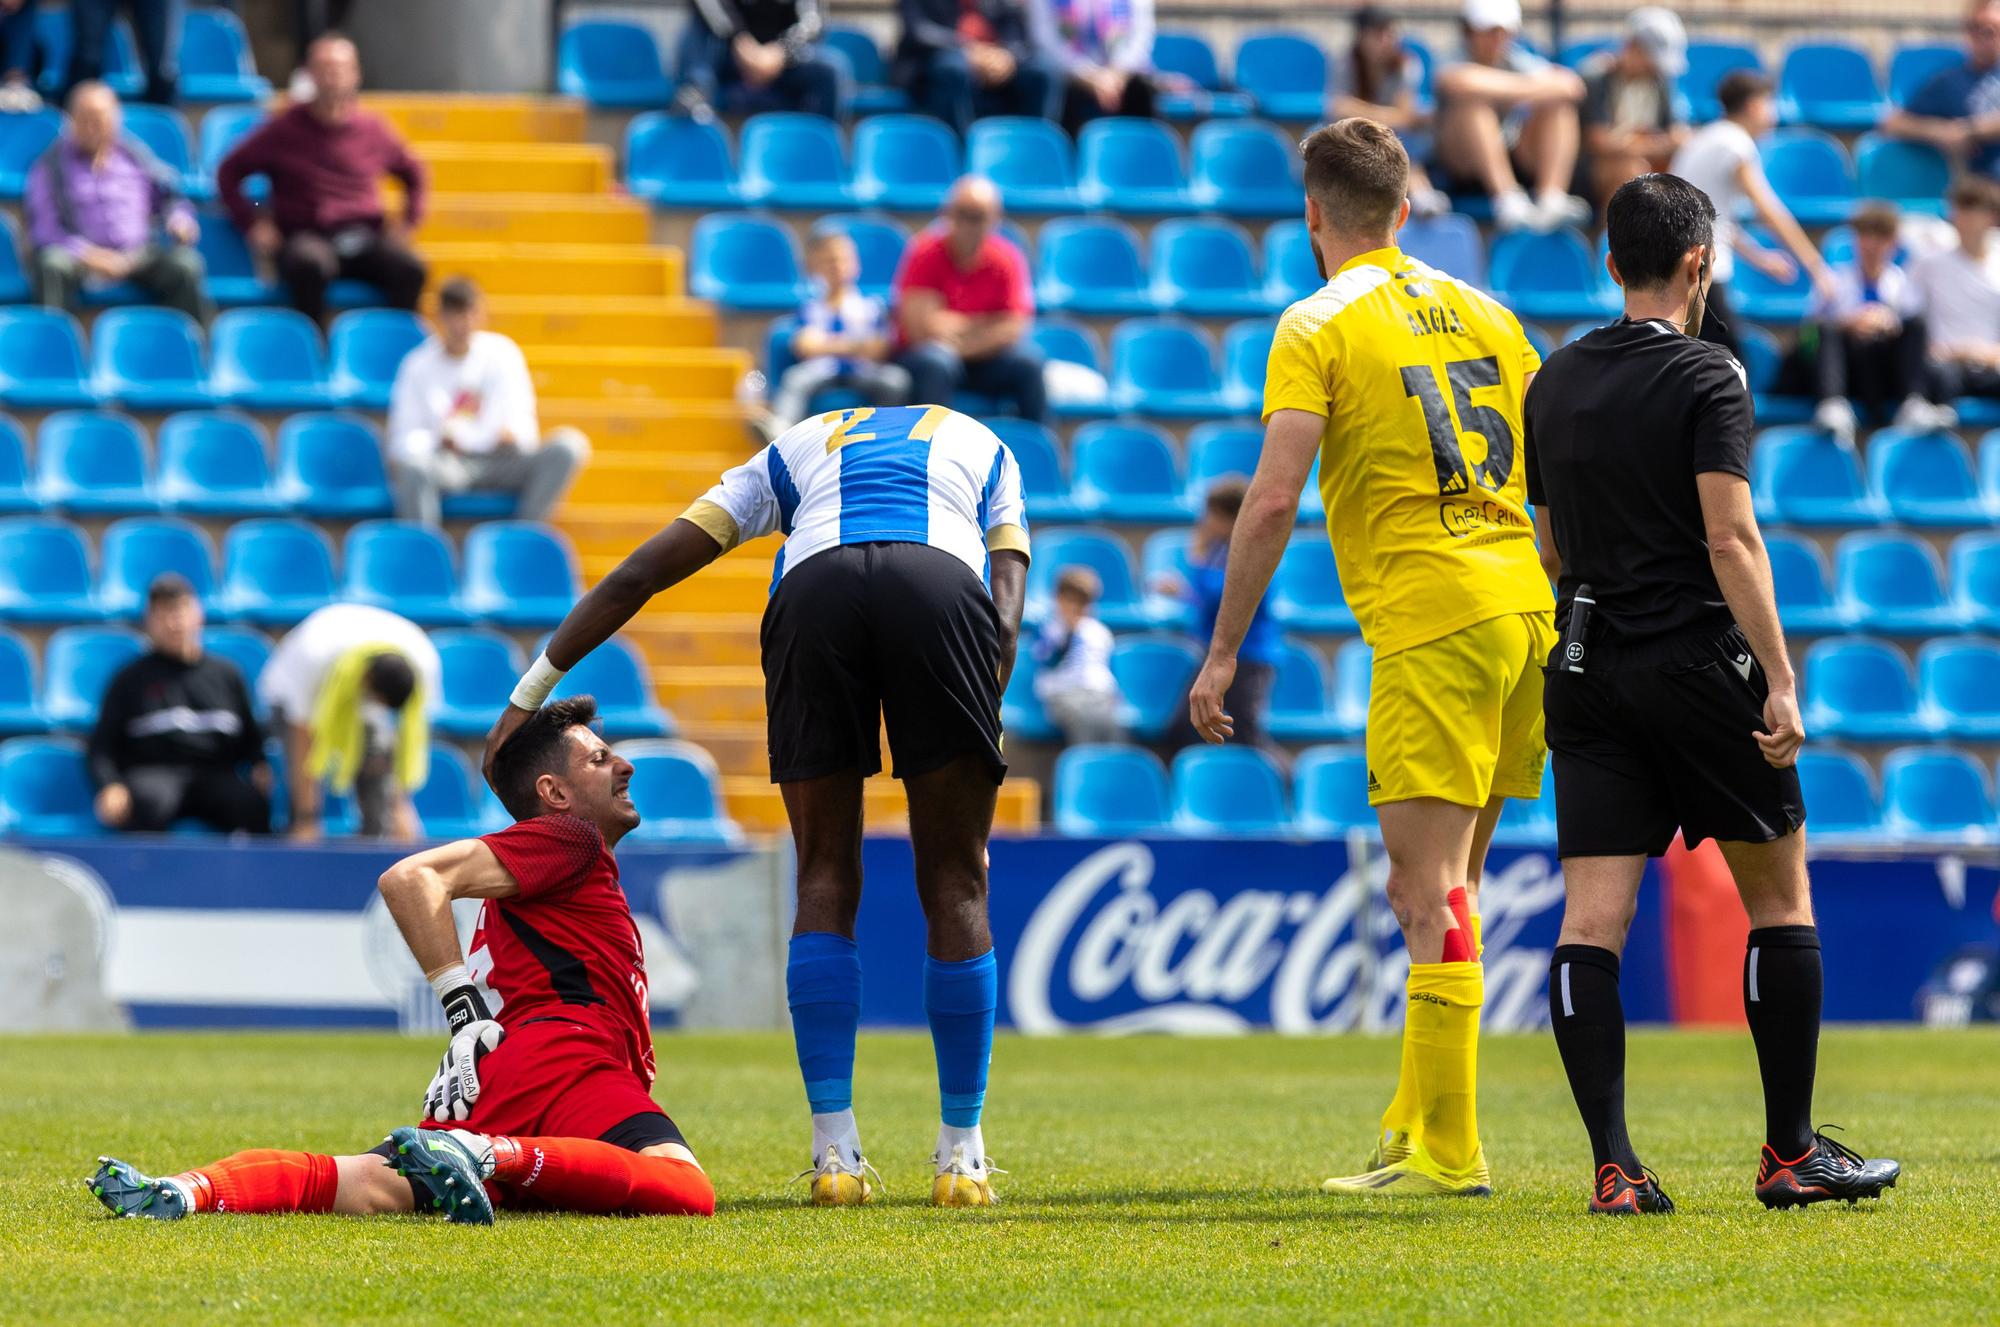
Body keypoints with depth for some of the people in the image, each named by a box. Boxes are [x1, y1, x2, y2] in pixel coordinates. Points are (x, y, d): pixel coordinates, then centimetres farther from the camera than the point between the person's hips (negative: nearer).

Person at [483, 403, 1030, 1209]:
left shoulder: (793, 452, 40)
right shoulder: (985, 449, 39)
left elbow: (639, 575, 33)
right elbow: (1005, 612, 21)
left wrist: (533, 692, 36)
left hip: (813, 590, 1)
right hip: (943, 589, -1)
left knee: (826, 881, 13)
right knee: (956, 885, 10)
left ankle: (834, 1151, 7)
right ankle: (962, 1156, 12)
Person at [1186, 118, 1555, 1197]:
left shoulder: (1320, 326, -3)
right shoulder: (1482, 311, 17)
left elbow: (1273, 502, -12)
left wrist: (1223, 652, -6)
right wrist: (1571, 641, 27)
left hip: (1432, 625, -7)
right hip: (1526, 610, 7)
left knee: (1428, 890, -7)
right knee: (1445, 886, 17)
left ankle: (1446, 1150, -11)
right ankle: (1419, 1119, 22)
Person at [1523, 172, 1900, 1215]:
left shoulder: (1554, 384, 11)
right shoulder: (1705, 377, -8)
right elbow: (1731, 540, -16)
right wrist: (1780, 681, -16)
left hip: (1585, 672, 5)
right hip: (1697, 661, -5)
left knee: (1591, 917, -2)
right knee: (1779, 896, 9)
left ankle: (1614, 1166, -11)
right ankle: (1791, 1153, 10)